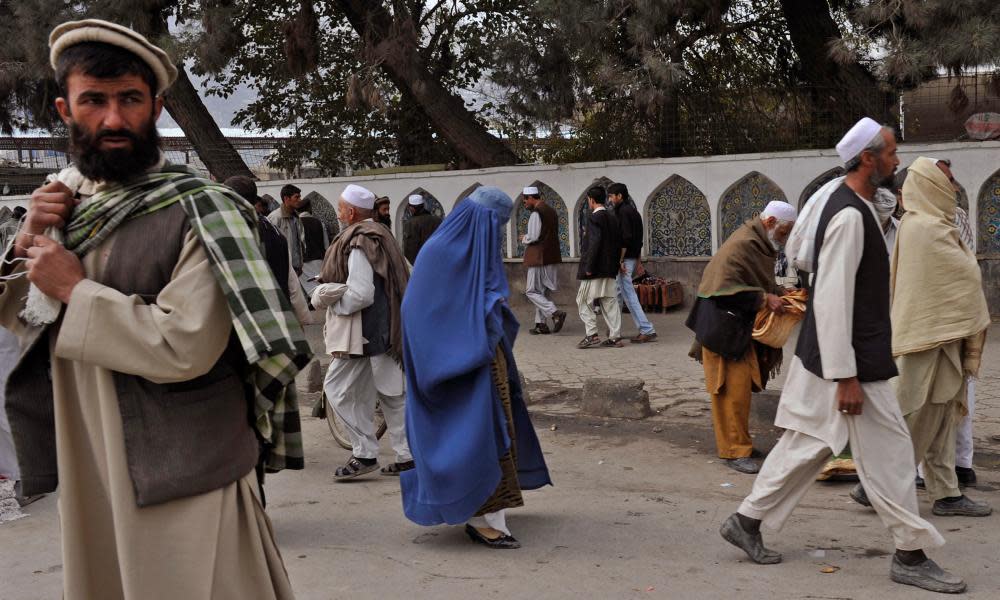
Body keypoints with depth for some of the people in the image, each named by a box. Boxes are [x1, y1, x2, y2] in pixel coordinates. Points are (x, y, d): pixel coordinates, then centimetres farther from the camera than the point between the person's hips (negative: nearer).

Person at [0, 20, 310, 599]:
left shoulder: (197, 211, -15)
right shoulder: (68, 199, 6)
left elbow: (183, 347, -25)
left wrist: (75, 289, -15)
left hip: (181, 481, -6)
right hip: (88, 472, 7)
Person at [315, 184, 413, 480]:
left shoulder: (358, 244, -18)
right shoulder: (379, 236, 14)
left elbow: (360, 295, -23)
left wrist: (330, 302, -9)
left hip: (363, 332, -10)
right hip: (384, 330, 10)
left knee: (338, 389, -1)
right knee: (390, 392, 13)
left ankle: (365, 454, 1)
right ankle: (408, 455, 17)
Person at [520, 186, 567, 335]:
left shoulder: (536, 213, -15)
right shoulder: (552, 211, 14)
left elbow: (533, 237, -20)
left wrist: (524, 239, 1)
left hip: (539, 258, -9)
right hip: (552, 257, 9)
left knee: (532, 291, -3)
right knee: (543, 292, 14)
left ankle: (556, 313, -17)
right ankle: (541, 324, 15)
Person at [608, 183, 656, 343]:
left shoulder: (623, 212, -14)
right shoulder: (632, 210, 16)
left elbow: (625, 238, -22)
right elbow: (638, 238, 19)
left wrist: (620, 260, -20)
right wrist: (637, 259, 22)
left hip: (625, 258, -10)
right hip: (633, 257, 10)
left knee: (629, 295, -8)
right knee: (617, 289, 17)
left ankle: (647, 330, -8)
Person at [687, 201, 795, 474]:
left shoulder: (760, 245, 13)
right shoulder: (741, 245, -19)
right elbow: (725, 288, -26)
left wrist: (781, 294, 7)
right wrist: (764, 298, -23)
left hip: (744, 329, 10)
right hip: (726, 329, -10)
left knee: (742, 387, 14)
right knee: (733, 389, -6)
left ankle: (736, 441, 24)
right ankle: (735, 450, 1)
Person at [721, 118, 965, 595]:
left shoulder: (853, 207, 13)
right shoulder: (850, 215, -19)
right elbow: (833, 300, -24)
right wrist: (846, 376, -23)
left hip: (833, 356, 10)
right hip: (851, 362, -10)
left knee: (806, 445, 15)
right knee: (889, 453, 0)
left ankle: (747, 522, 23)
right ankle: (911, 555, 12)